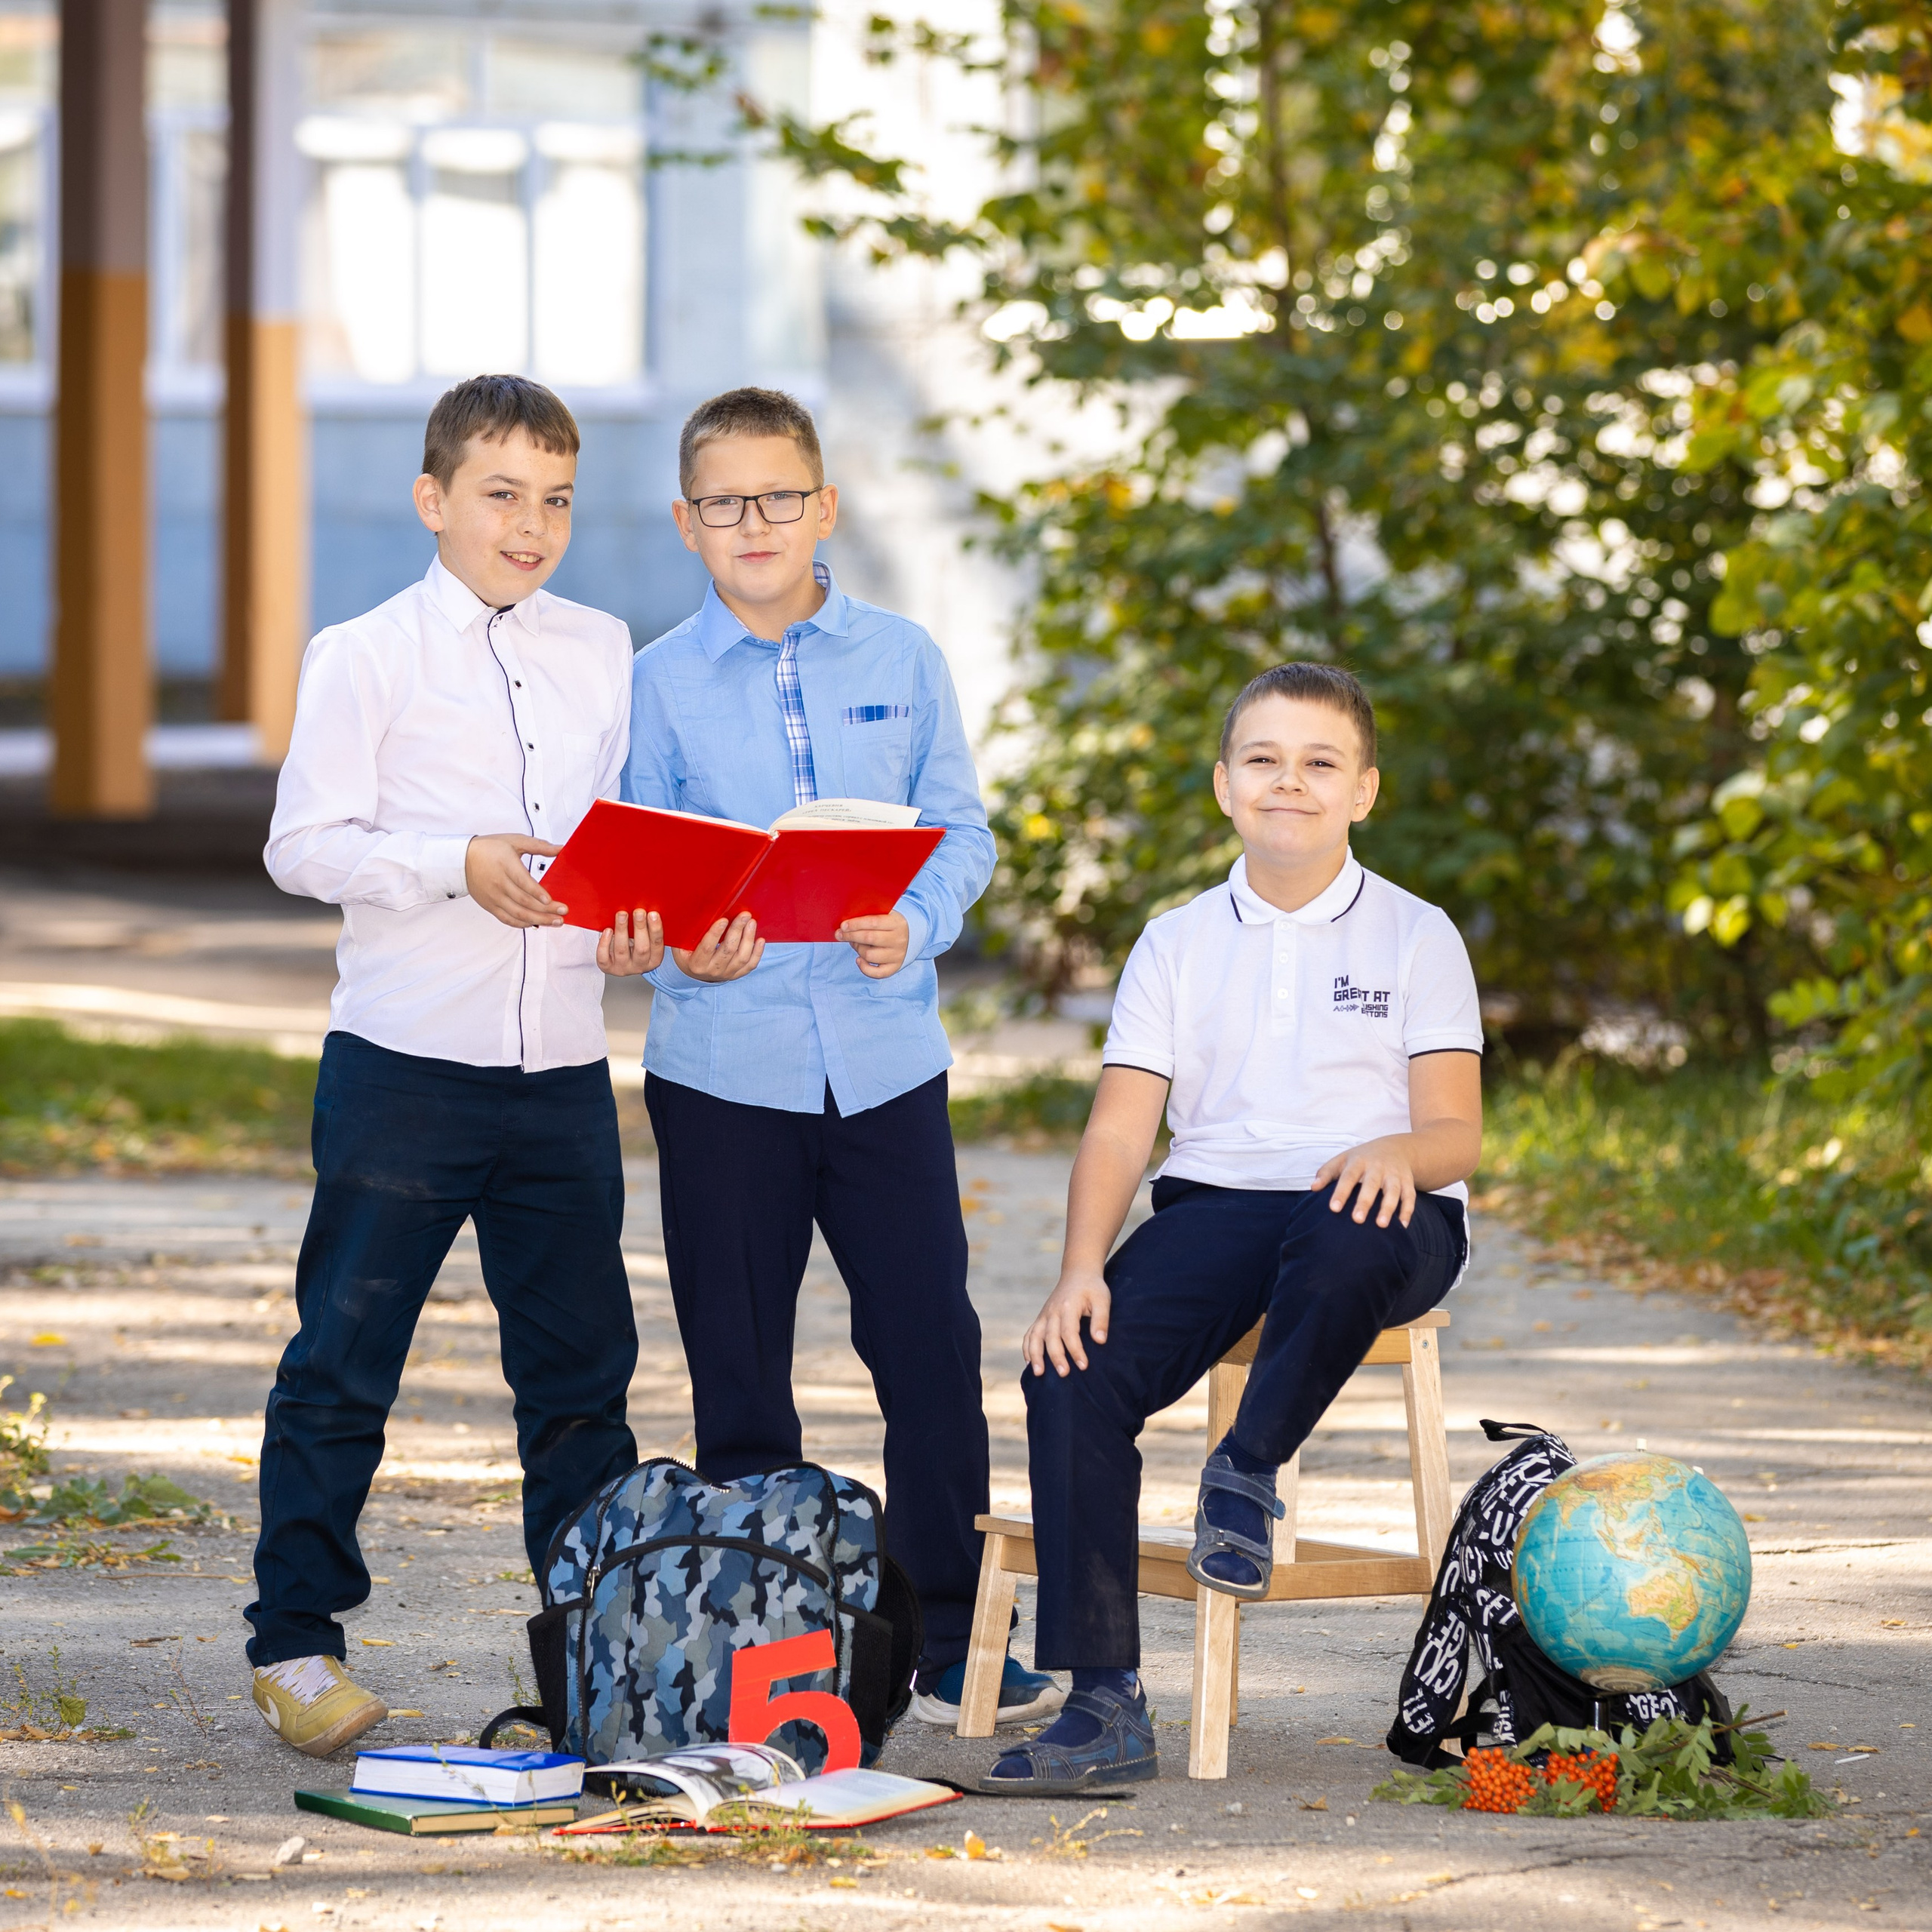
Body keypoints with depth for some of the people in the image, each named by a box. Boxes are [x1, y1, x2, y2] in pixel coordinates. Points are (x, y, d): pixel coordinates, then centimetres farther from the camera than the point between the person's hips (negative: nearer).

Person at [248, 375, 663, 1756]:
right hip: (404, 1063, -4)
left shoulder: (604, 655, 11)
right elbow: (304, 845, -7)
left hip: (562, 1064, 4)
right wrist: (459, 866, -20)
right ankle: (297, 1641, 8)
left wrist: (638, 928, -3)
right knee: (344, 1359, 0)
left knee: (582, 1364, 9)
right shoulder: (368, 657, -3)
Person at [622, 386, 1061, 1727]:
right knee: (739, 1367, 6)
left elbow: (959, 831, 7)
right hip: (724, 1062, 0)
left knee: (932, 1345, -3)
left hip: (887, 1052, 1)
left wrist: (914, 925, -13)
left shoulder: (902, 661, 6)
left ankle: (952, 1641, 7)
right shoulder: (661, 684, 3)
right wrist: (686, 948, -17)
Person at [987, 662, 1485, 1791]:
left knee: (1350, 1243, -42)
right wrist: (1081, 1270, -10)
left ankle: (1252, 1469, -14)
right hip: (1216, 1201, 2)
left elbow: (1459, 1132, 2)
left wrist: (1398, 1151, -24)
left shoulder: (1417, 936, 9)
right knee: (1072, 1380, -26)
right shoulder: (1179, 945, 16)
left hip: (1371, 1206, -2)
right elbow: (1121, 1131, 8)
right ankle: (1105, 1705, -24)